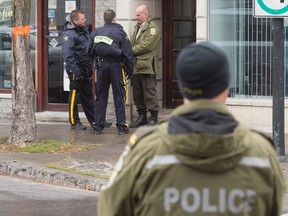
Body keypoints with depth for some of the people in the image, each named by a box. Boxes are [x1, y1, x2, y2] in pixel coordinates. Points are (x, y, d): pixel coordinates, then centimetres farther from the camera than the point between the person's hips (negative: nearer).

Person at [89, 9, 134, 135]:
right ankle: (121, 127, 1)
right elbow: (128, 53, -6)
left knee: (100, 97, 9)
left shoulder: (95, 33, 4)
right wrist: (130, 70, 1)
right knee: (119, 97, 2)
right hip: (116, 65, -3)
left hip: (101, 65, 3)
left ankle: (98, 127, 9)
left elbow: (90, 51, 6)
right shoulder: (120, 32, -5)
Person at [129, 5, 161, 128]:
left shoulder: (152, 28, -6)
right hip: (136, 66, 8)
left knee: (150, 93, -4)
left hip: (147, 66, -8)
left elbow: (146, 45, -16)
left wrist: (131, 51, -9)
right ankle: (142, 116, 20)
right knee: (137, 94, 11)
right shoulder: (137, 28, 20)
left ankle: (153, 117, 2)